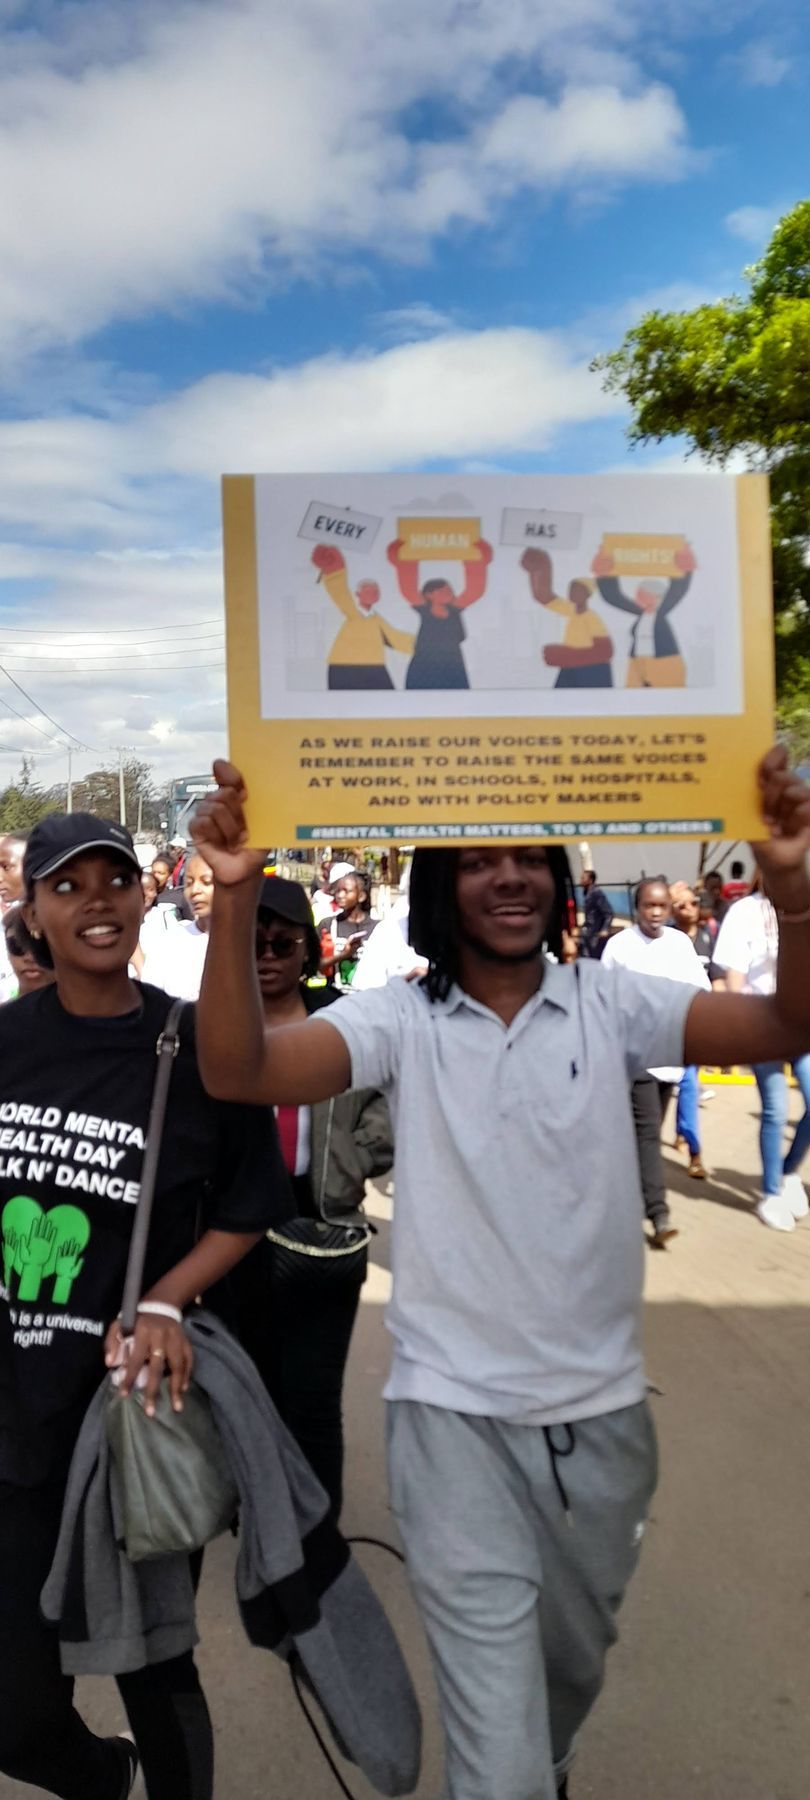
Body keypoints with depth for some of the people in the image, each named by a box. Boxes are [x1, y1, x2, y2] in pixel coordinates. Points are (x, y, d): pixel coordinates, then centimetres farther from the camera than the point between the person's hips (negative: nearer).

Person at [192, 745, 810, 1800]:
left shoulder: (611, 1005, -5)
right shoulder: (401, 1020, -10)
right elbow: (238, 1070, -24)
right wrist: (236, 898, -38)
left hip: (603, 1410, 4)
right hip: (456, 1415, -3)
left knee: (575, 1662, 29)